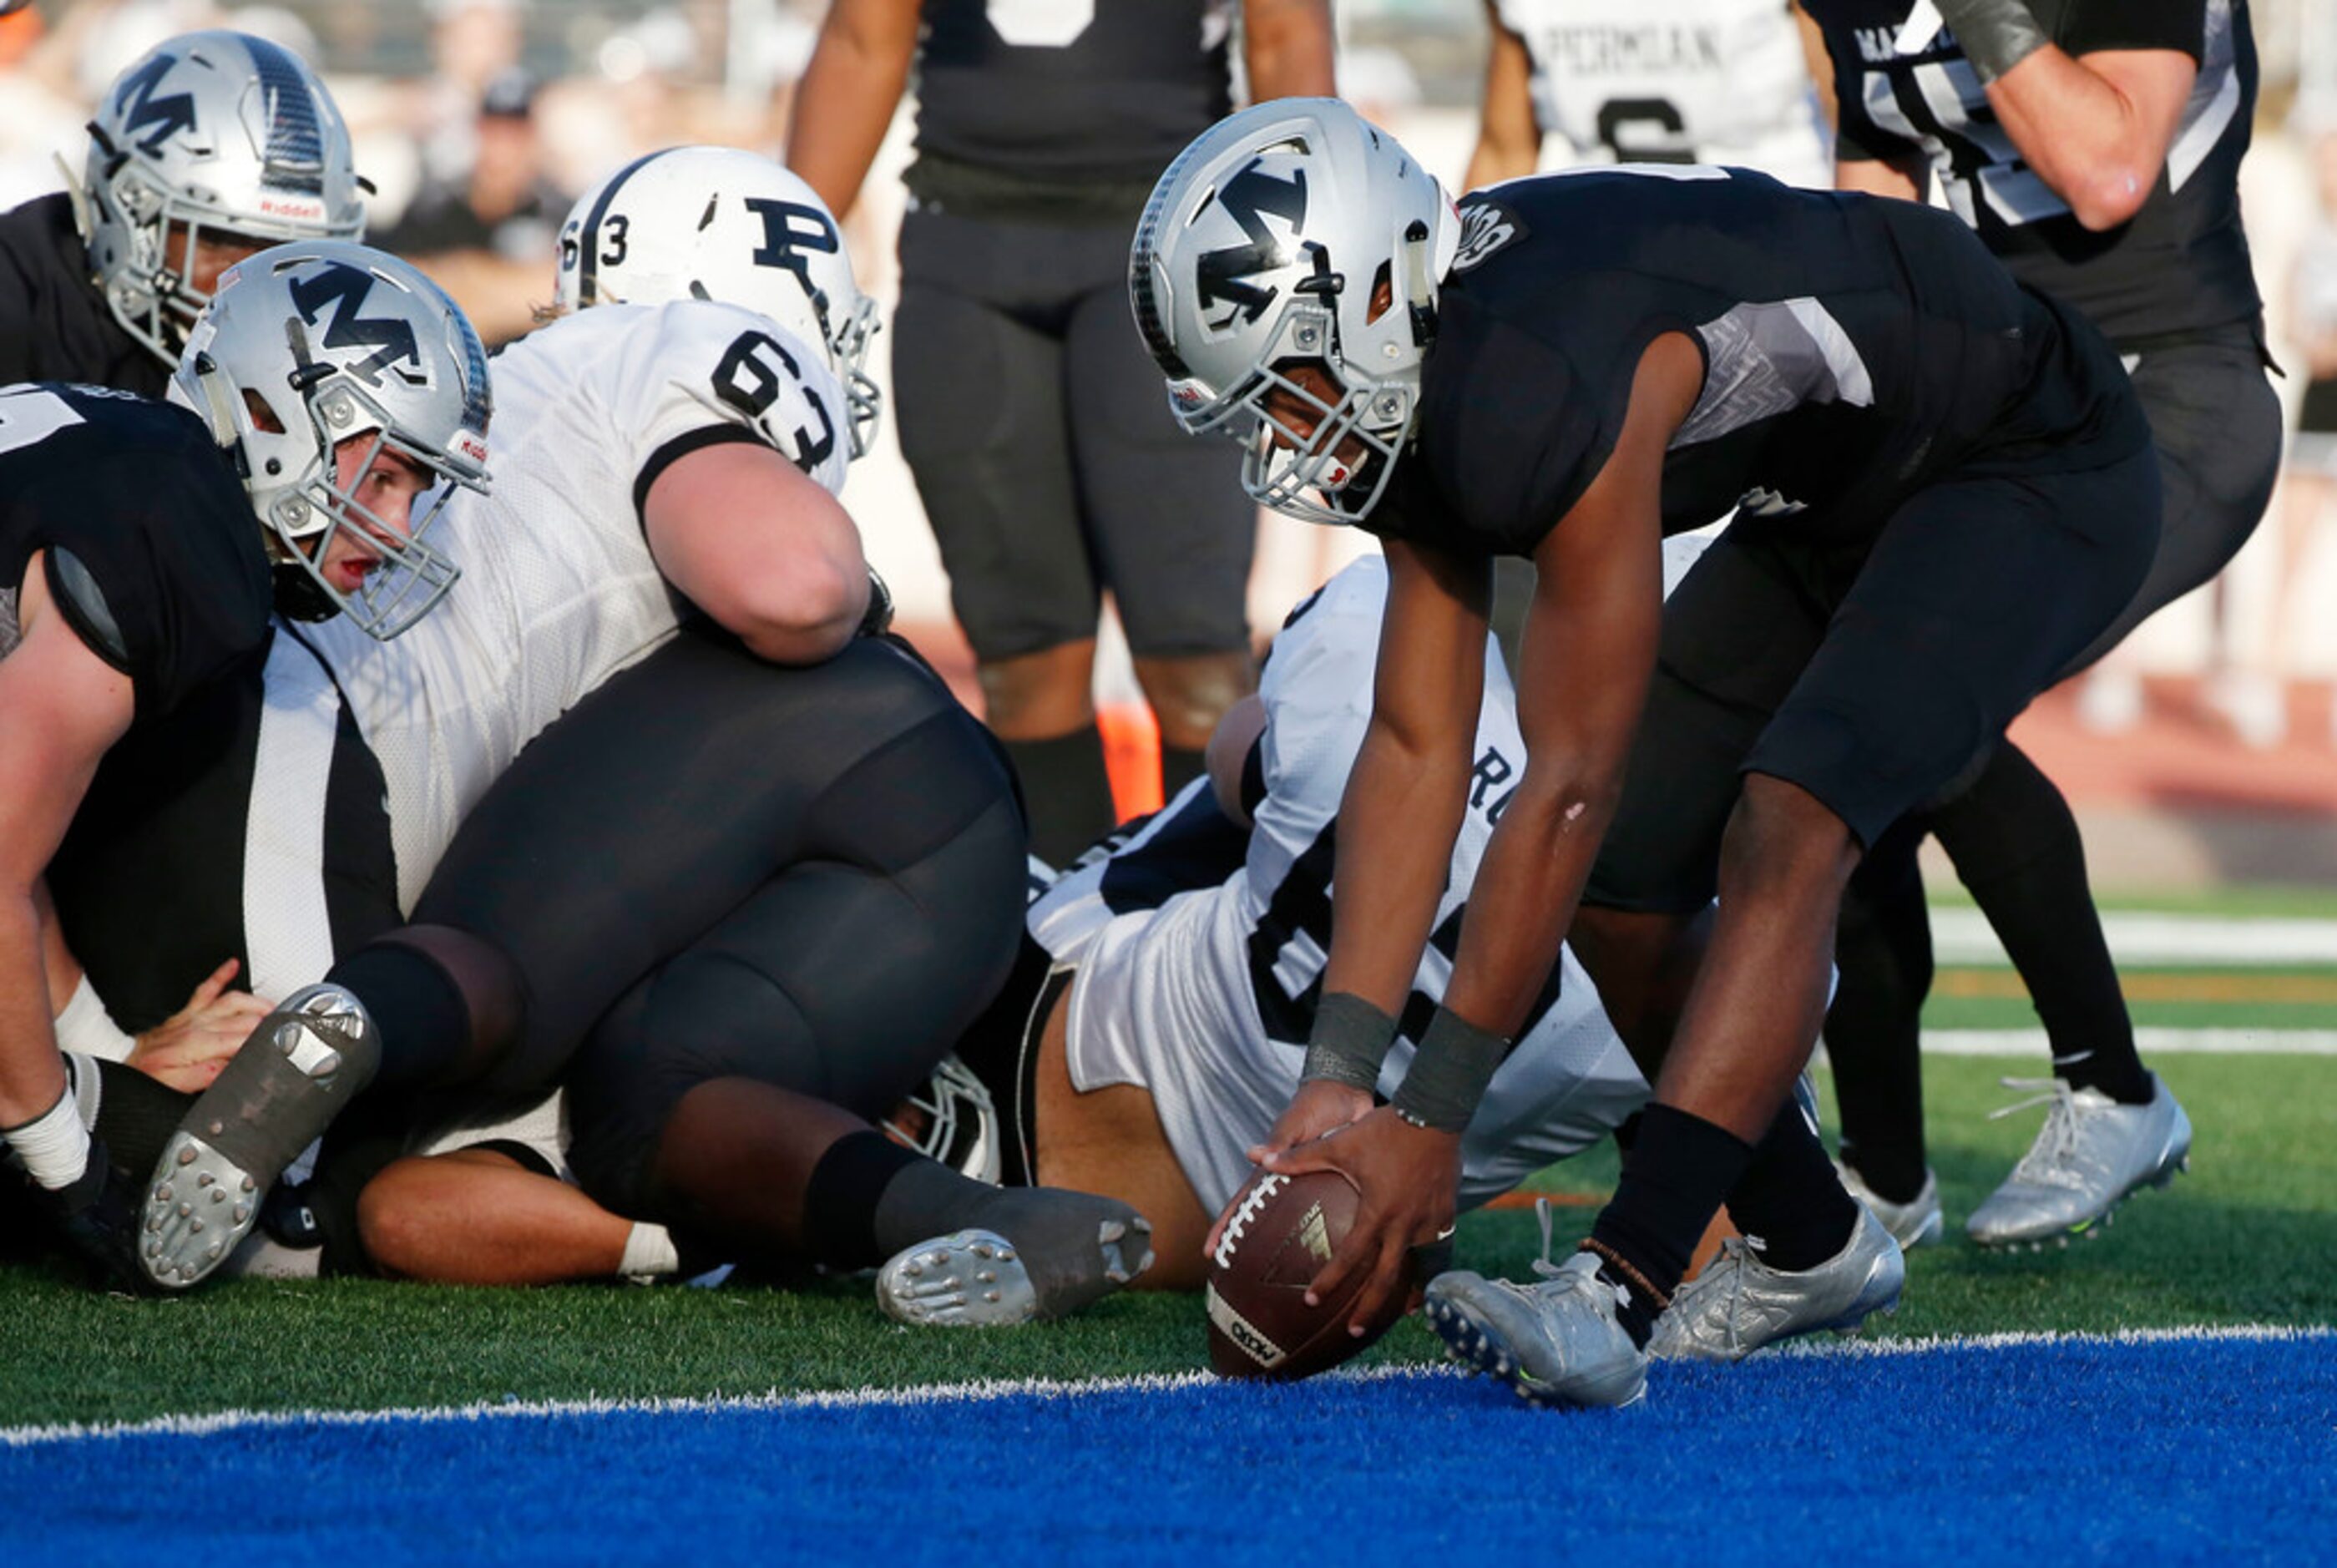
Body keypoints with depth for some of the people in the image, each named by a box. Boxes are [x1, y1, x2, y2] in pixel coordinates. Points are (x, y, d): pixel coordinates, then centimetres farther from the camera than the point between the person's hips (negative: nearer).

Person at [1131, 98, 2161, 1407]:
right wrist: (1340, 1077, -10)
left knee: (1784, 831, -28)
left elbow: (1571, 785, -30)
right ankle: (1811, 1248, 23)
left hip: (2034, 475, -10)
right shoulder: (1415, 394, -8)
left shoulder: (1551, 400, -36)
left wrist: (1431, 1116, -24)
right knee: (1620, 882, 4)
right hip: (1833, 509, 10)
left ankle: (1610, 1299, -37)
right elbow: (1416, 746, -4)